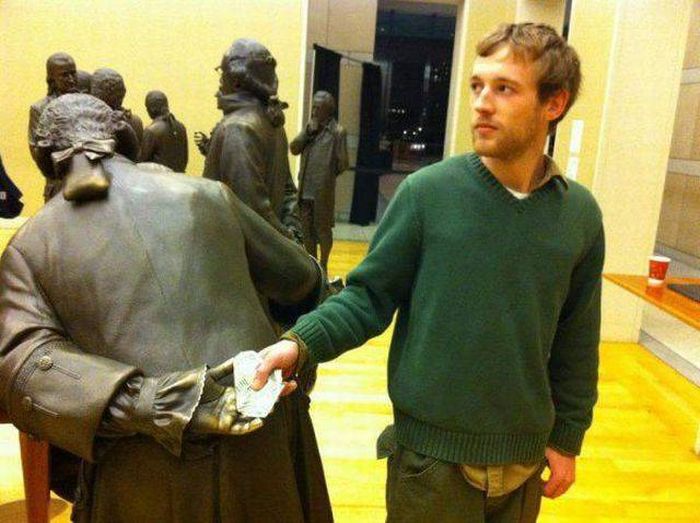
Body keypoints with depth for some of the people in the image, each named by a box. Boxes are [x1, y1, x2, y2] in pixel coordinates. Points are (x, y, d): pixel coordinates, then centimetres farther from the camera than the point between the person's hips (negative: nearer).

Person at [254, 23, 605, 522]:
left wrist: (567, 438, 7)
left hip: (524, 457, 3)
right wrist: (301, 341, -23)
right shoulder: (427, 191, -13)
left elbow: (575, 341, 3)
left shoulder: (579, 214, -4)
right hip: (432, 452, -3)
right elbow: (371, 294, -8)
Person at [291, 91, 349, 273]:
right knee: (306, 229, 14)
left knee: (323, 229, 6)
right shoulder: (310, 128, 11)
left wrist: (328, 175, 1)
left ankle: (323, 266, 19)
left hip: (323, 190, -6)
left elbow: (342, 163, -10)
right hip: (305, 189, 6)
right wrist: (307, 132, -8)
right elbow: (294, 149, 2)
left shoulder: (338, 131, -8)